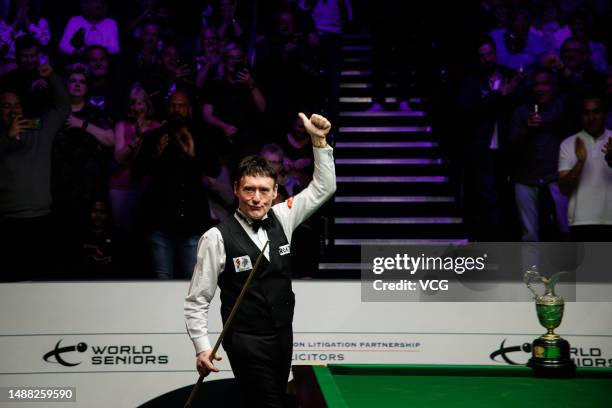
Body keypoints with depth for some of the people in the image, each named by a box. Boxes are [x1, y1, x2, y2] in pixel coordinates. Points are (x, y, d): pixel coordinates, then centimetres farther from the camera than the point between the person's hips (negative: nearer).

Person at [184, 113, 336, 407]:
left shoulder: (281, 219, 3)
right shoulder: (218, 238, -12)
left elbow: (324, 187, 8)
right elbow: (197, 301, -8)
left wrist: (319, 141, -6)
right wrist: (202, 348, -18)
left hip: (283, 338, 6)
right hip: (247, 345, -6)